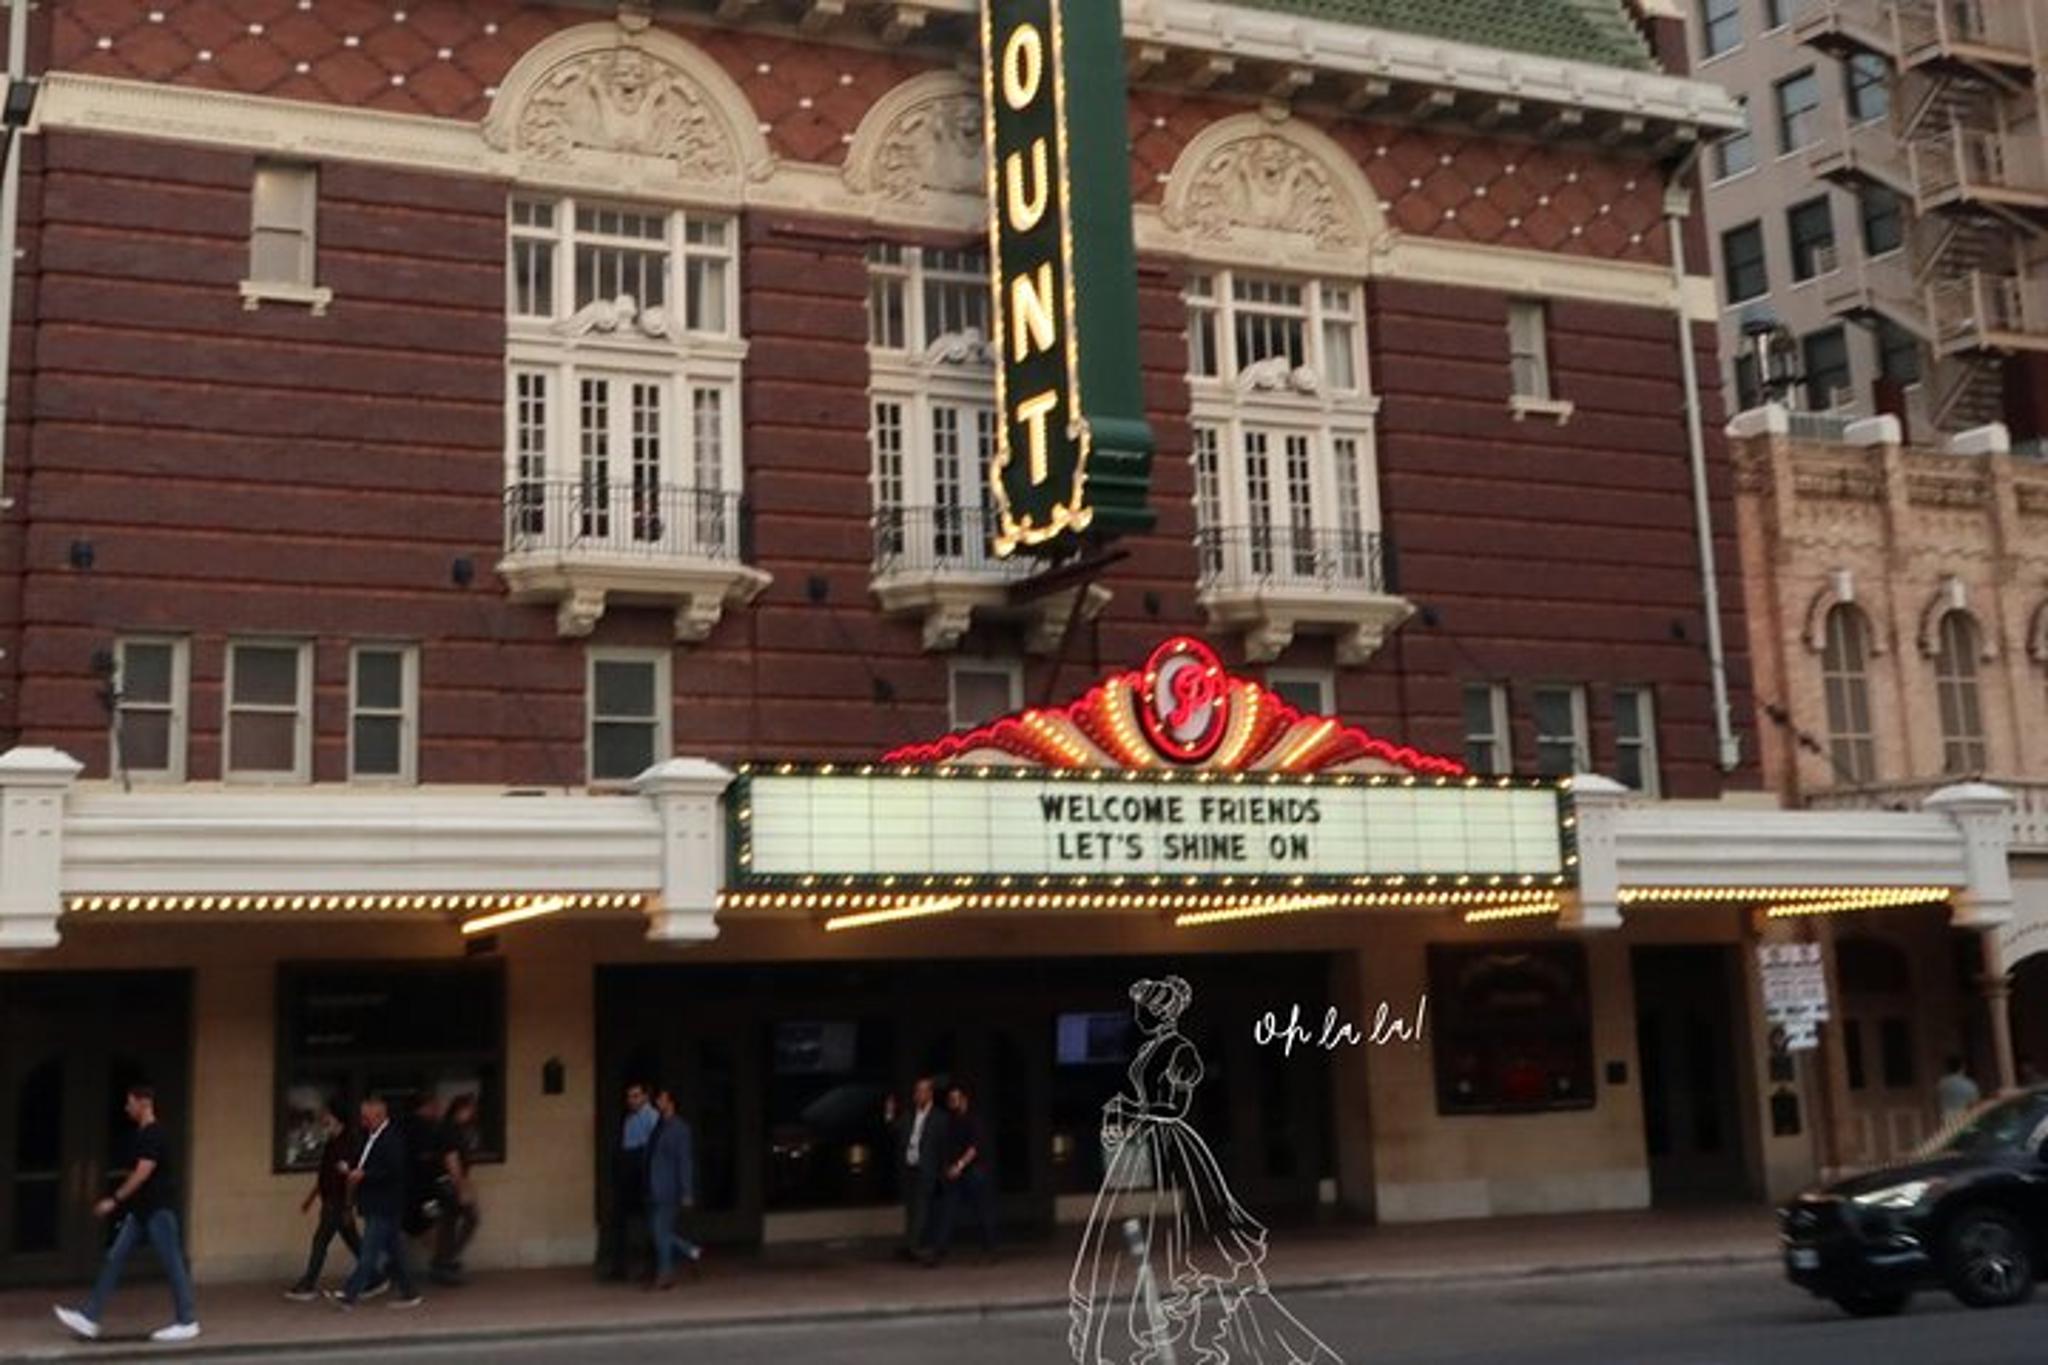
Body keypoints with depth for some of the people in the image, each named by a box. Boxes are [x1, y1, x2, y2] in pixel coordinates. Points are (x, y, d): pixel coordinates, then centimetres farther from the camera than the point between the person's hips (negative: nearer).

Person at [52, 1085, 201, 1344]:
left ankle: (187, 1322, 5)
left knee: (172, 1263, -2)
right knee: (114, 1259, 4)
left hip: (158, 1209, -10)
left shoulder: (154, 1135, -15)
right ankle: (89, 1318, 4)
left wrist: (114, 1200, -20)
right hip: (140, 1210, 10)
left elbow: (142, 1174, -21)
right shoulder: (140, 1135, 13)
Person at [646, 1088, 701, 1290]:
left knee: (662, 1231, -4)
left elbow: (686, 1161, -11)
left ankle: (665, 1274, 7)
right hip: (655, 1190, 7)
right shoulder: (658, 1126, 12)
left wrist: (687, 1193, -14)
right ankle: (691, 1252, 24)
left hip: (669, 1190, -7)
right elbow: (651, 1157, 15)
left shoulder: (680, 1127, -9)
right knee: (655, 1230, 9)